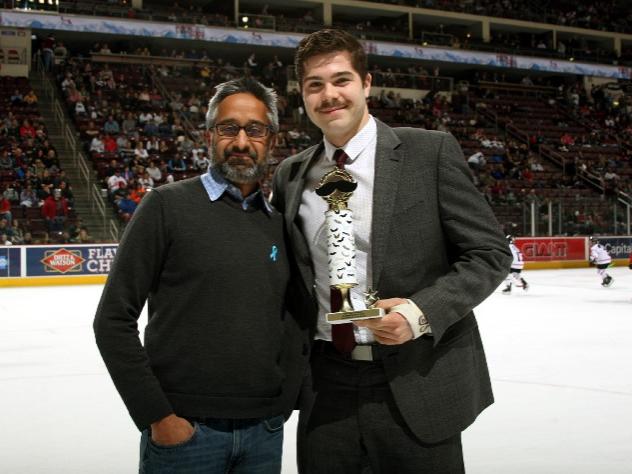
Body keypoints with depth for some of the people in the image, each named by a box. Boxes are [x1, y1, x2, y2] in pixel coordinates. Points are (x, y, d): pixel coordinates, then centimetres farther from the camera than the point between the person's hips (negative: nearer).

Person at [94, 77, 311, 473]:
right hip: (183, 430, -4)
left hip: (266, 431, 5)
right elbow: (114, 320, -8)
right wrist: (156, 416, -11)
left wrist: (289, 397, 3)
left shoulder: (281, 224, 8)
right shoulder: (167, 206, -5)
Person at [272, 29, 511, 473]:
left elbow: (491, 252, -5)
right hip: (326, 389, 4)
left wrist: (423, 310, -19)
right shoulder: (290, 174, 7)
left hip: (417, 386, -3)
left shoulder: (431, 152, -5)